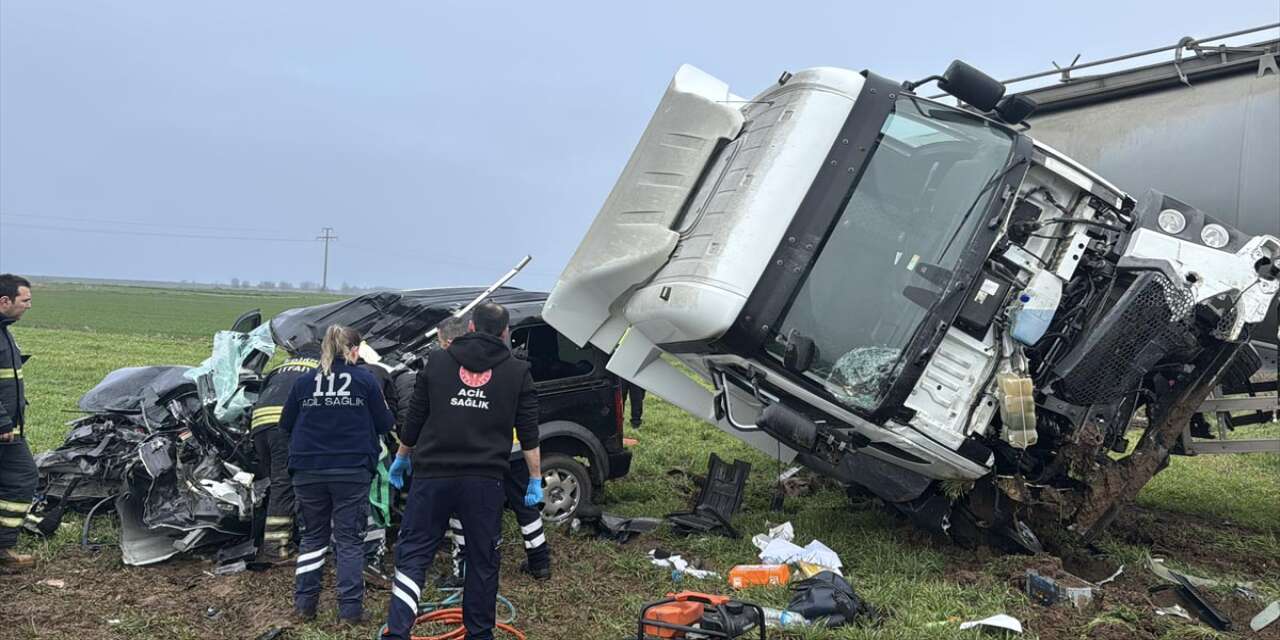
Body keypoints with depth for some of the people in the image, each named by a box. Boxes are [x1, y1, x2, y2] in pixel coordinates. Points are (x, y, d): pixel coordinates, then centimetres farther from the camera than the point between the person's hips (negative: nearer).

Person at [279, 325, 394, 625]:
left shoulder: (304, 381, 3)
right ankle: (350, 609, 4)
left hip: (309, 471, 2)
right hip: (352, 471, -2)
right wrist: (384, 408, 22)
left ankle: (304, 604, 17)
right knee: (349, 540, 5)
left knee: (312, 536, 16)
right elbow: (384, 424, 1)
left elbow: (286, 424, 11)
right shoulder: (365, 380, -3)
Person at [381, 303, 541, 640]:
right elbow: (529, 433, 3)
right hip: (485, 480, 0)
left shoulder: (438, 362, 8)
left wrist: (402, 457, 24)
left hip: (432, 475, 0)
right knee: (483, 561, 11)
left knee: (412, 555, 6)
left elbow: (414, 419, 11)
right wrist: (536, 479, 8)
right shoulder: (517, 371, 5)